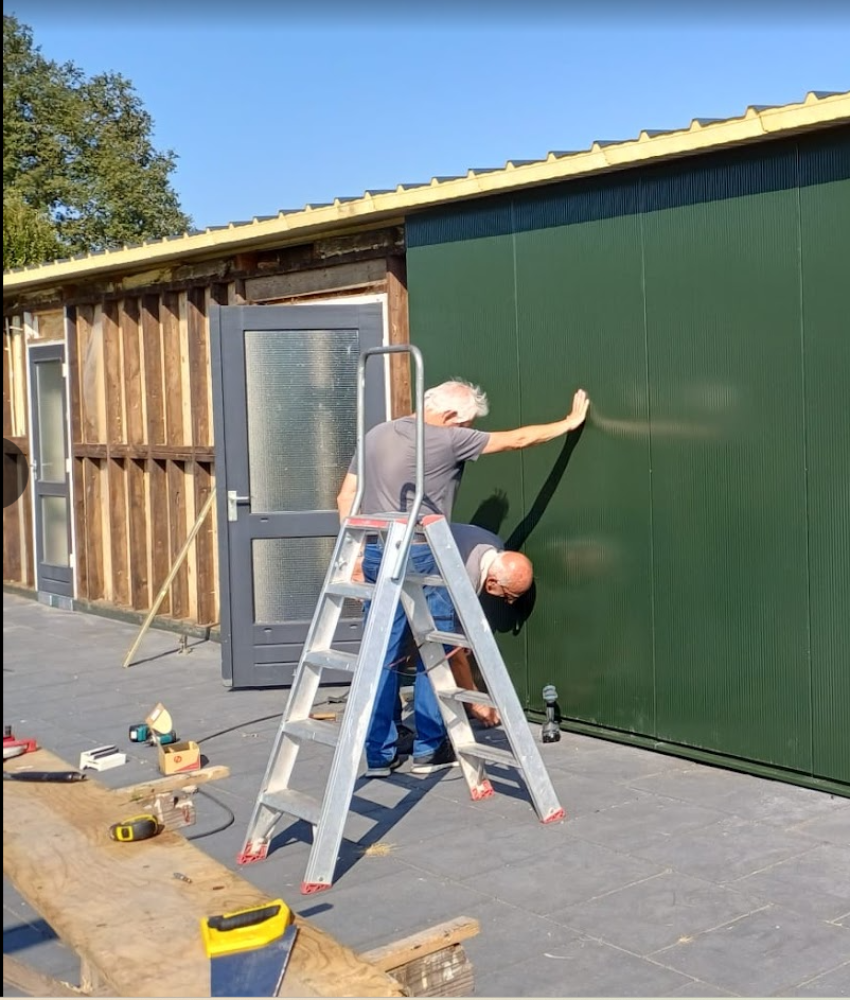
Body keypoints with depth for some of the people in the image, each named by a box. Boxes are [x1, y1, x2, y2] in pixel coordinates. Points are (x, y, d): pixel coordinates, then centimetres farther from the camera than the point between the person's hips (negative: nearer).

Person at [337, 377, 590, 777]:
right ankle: (429, 749, 12)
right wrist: (569, 423, 13)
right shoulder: (448, 439, -6)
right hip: (422, 557, -6)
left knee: (382, 656, 8)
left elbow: (345, 498, 10)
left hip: (376, 554, 6)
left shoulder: (376, 435, 11)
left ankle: (380, 755, 12)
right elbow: (518, 439, 1)